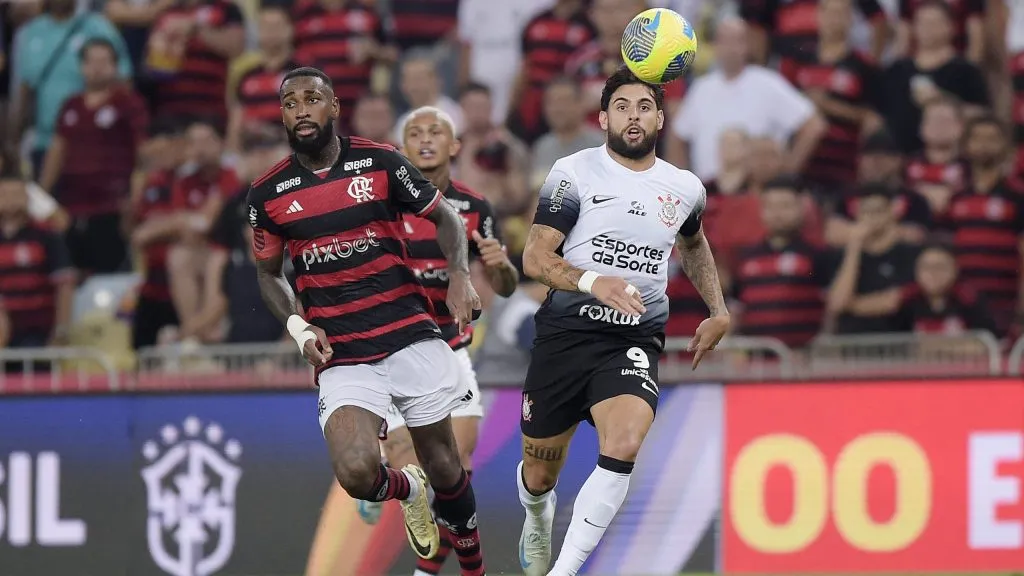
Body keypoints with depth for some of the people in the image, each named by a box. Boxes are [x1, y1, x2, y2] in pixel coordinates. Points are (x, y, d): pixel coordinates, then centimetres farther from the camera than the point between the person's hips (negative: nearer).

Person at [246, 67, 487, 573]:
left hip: (411, 336, 0)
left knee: (443, 465, 6)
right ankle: (407, 490, 16)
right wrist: (298, 328, -2)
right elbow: (268, 273, 15)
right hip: (341, 356, 0)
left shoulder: (380, 162, -2)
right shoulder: (268, 193, 2)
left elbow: (445, 217, 9)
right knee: (356, 474, -20)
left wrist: (460, 276, -9)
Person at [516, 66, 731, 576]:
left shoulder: (685, 189, 9)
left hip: (635, 341, 1)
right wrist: (594, 281, -26)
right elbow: (535, 258, -10)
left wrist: (718, 311, 25)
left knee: (625, 445, -28)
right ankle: (538, 517, 48)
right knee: (539, 474, 9)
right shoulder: (574, 173, -5)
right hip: (566, 333, -1)